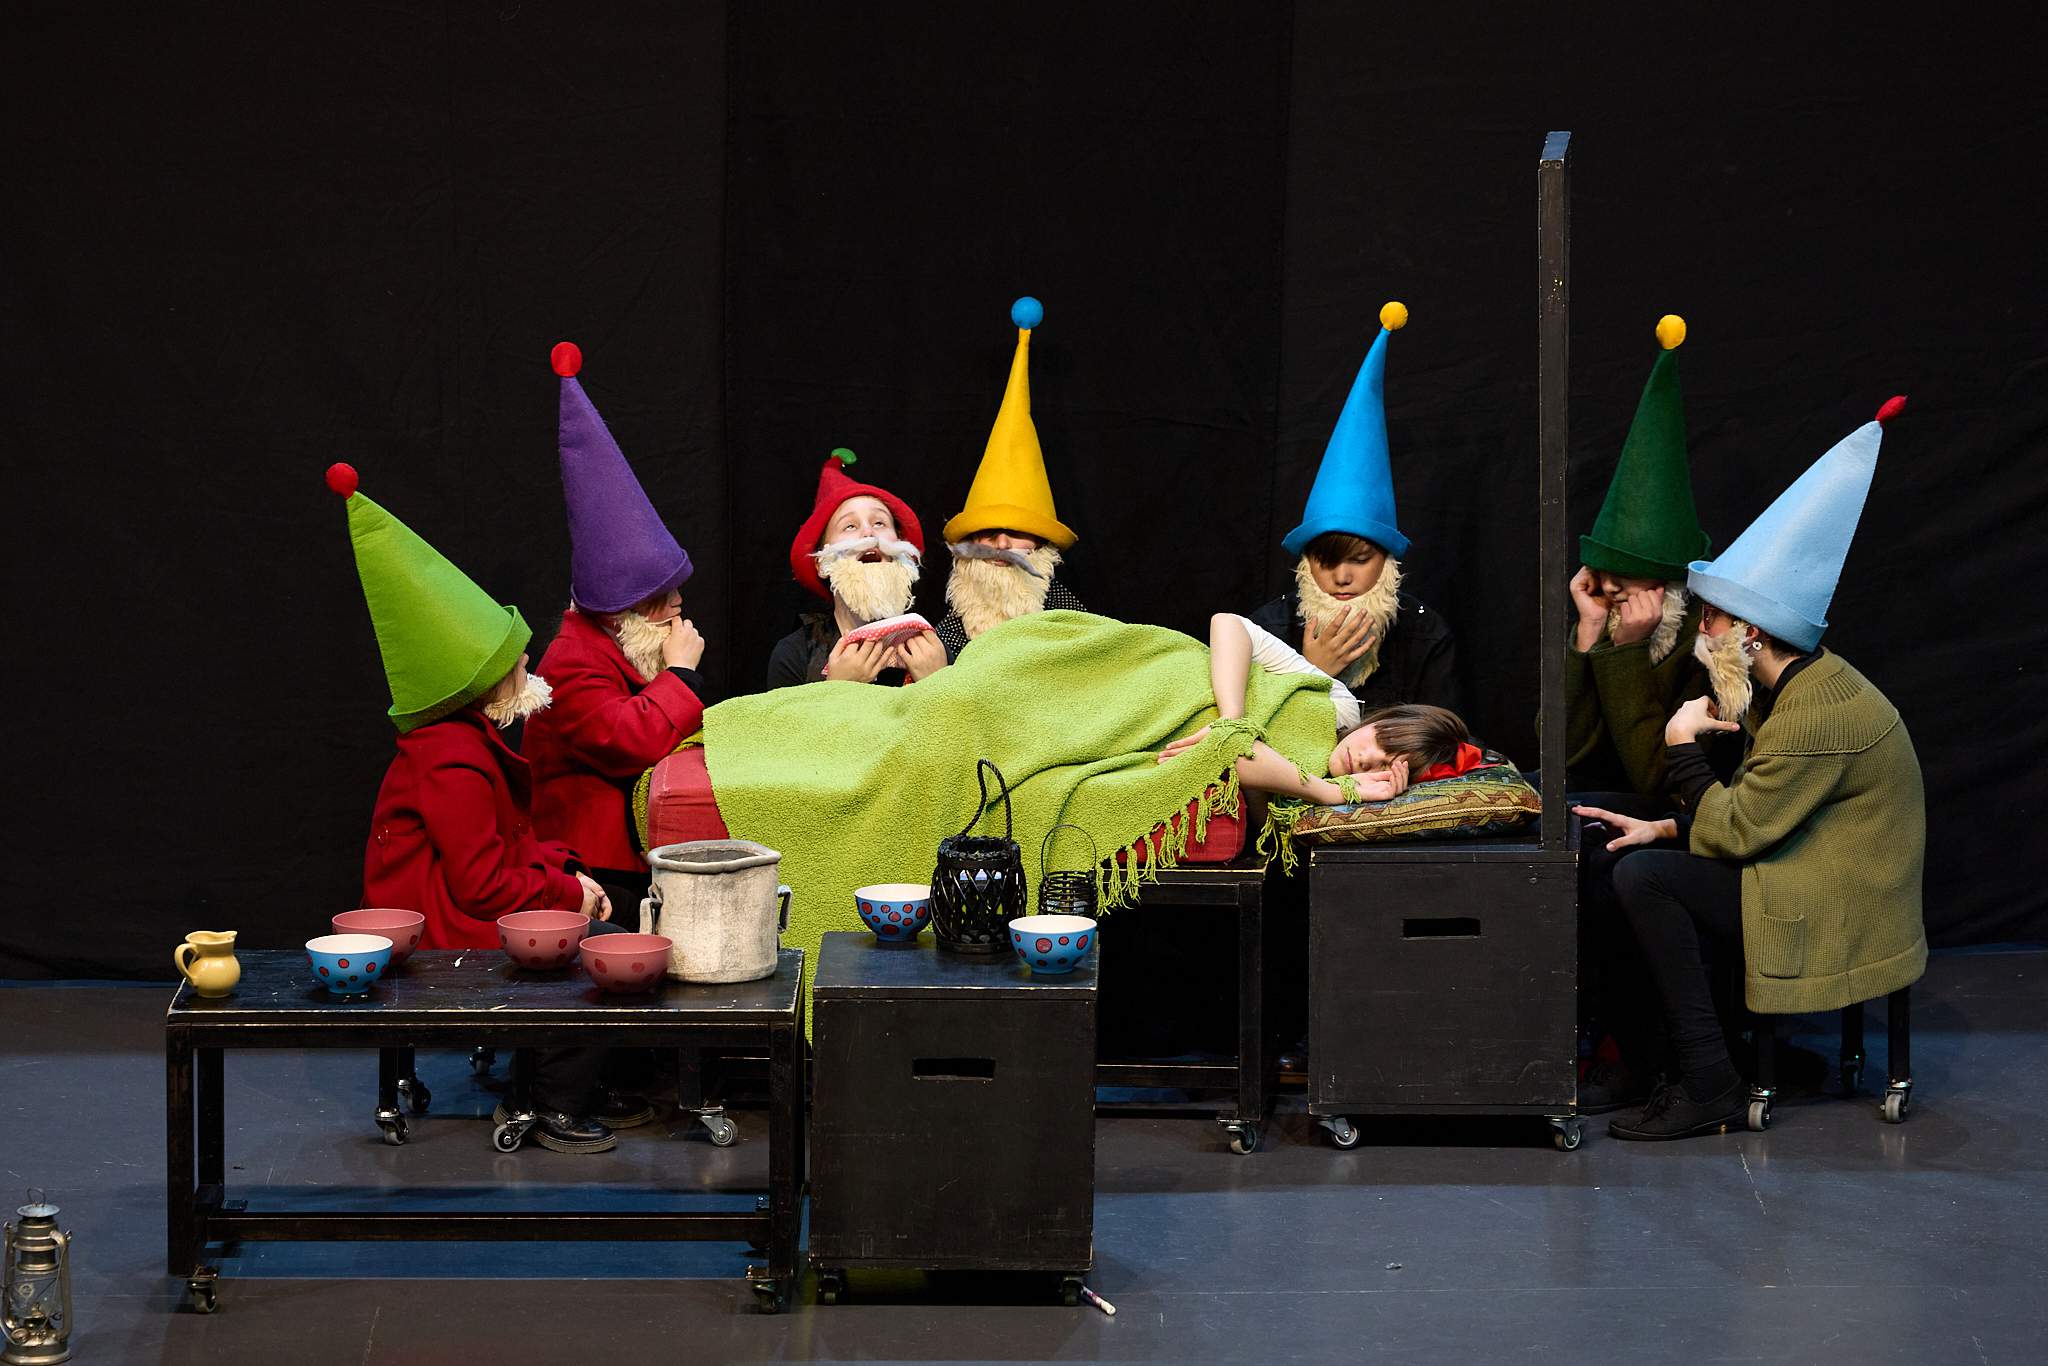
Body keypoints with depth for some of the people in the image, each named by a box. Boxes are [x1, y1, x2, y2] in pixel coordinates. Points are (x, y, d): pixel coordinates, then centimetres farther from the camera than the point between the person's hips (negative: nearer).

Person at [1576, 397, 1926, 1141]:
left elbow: (1733, 832, -19)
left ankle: (1708, 1087, -15)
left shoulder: (1818, 715, -23)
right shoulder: (1797, 686, 10)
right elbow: (1749, 808, 15)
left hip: (1838, 923, -11)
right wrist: (1664, 827, 3)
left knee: (1643, 877, -20)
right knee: (1652, 861, 9)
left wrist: (1685, 746, -7)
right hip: (1814, 886, 11)